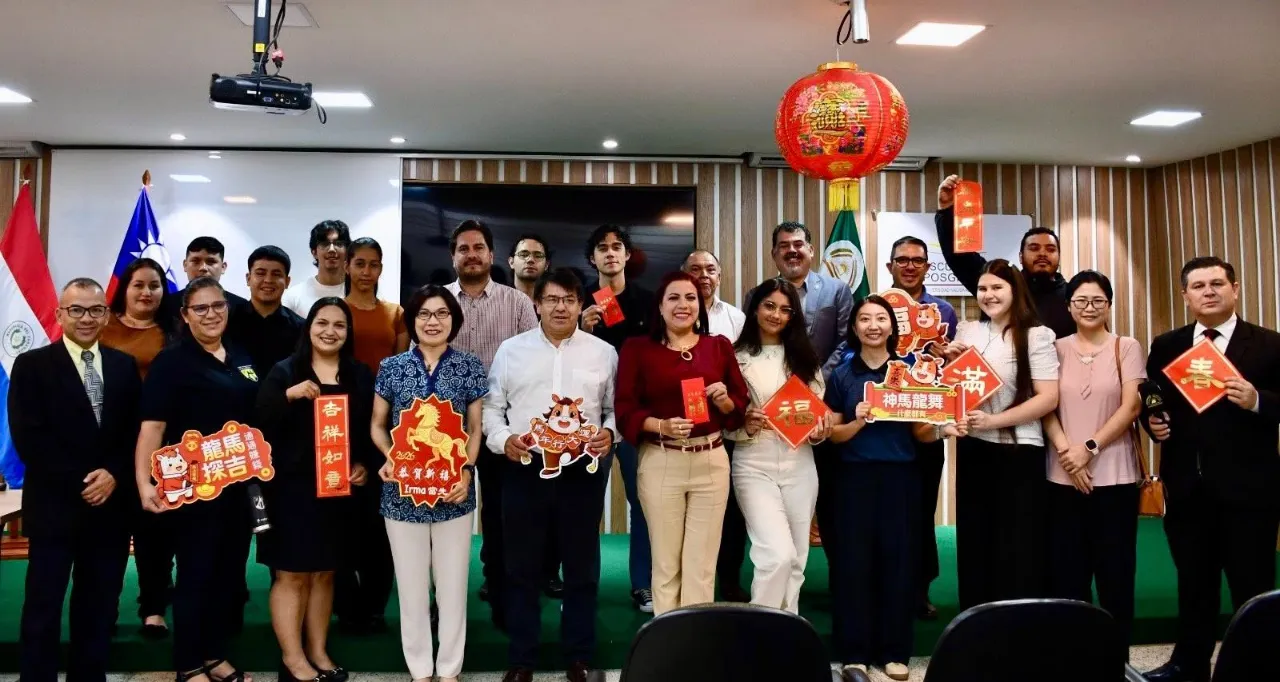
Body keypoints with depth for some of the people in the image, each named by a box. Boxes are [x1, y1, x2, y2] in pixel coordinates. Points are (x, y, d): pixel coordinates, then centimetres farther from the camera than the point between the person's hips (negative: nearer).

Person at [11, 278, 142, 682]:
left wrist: (114, 475, -11)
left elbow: (136, 432, 6)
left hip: (111, 505, 3)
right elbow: (28, 438, -8)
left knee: (100, 608, 11)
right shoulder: (32, 365, 0)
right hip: (55, 506, -3)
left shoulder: (124, 366, 10)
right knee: (43, 608, 3)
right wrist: (79, 482, -14)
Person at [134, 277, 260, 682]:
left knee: (230, 572, 13)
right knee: (195, 574, 3)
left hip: (237, 484, 6)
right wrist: (144, 482, -25)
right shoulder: (172, 361, -8)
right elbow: (152, 426, -16)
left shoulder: (241, 360, 10)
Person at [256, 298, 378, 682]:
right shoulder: (285, 372, -3)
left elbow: (372, 429, 11)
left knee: (324, 573, 12)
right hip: (292, 487, -3)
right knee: (291, 574, 1)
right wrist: (289, 395, -26)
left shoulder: (360, 376, 7)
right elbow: (260, 424, -12)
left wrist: (366, 466, -3)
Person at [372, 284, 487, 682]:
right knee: (411, 585, 9)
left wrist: (467, 469, -11)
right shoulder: (392, 367, 2)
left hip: (452, 490, 0)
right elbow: (377, 425, 9)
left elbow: (475, 428, 5)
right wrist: (390, 457, -10)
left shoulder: (469, 367, 1)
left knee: (453, 583, 7)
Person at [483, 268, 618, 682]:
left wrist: (609, 432, -10)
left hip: (583, 472, 0)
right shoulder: (511, 350, 6)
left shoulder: (603, 353, 6)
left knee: (582, 566, 10)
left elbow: (616, 408, 9)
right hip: (526, 470, 0)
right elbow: (491, 407, 7)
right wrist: (502, 439, -10)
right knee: (522, 568, 9)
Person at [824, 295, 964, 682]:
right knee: (854, 559, 0)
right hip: (855, 478, -1)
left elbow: (920, 432, 7)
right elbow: (833, 434, 2)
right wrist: (857, 422, -17)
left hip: (900, 477, 1)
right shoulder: (842, 376, 3)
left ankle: (894, 651, 16)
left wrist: (943, 430, -13)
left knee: (897, 558, 4)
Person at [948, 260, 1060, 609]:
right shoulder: (967, 332, 9)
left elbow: (1048, 398, -16)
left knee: (1018, 549, 4)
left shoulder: (1036, 335, -8)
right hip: (972, 449, 6)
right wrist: (950, 363, 0)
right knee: (975, 543, 14)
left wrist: (995, 421, -21)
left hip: (1019, 451, -6)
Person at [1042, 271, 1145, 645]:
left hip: (1114, 476, -1)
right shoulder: (1056, 349, 8)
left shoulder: (1127, 347, 3)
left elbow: (1131, 406, -4)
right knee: (1066, 573, 5)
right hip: (1063, 477, 2)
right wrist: (1065, 449, -11)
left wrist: (1090, 447, -12)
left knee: (1115, 572, 4)